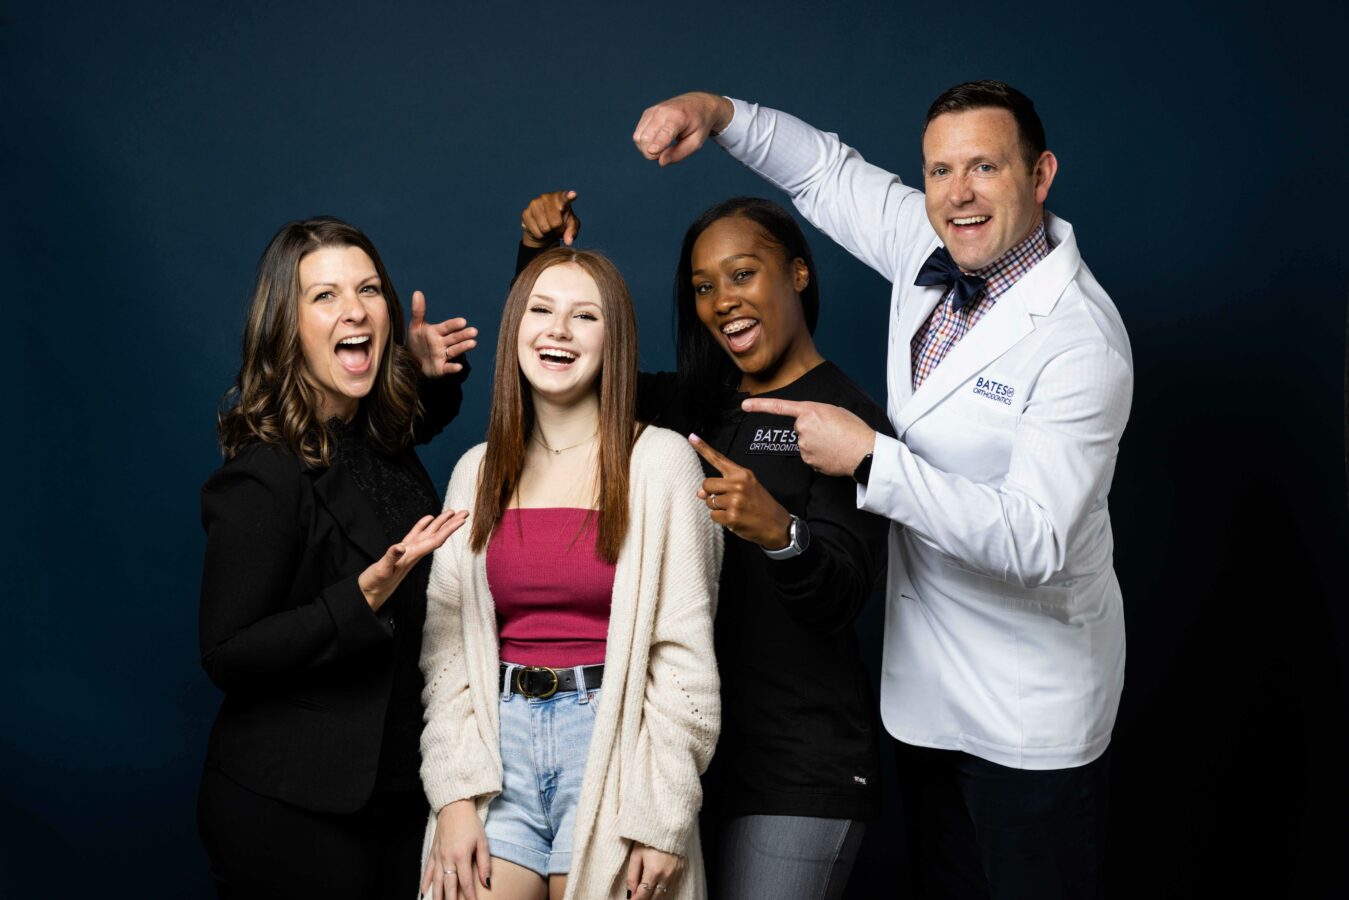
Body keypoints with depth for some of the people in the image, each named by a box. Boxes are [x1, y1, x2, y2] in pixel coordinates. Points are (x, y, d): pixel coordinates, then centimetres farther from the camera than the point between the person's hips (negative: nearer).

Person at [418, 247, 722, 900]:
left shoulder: (659, 461, -3)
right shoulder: (478, 471, 9)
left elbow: (684, 653, -6)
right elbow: (447, 647, 7)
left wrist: (663, 820, -10)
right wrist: (456, 797, -3)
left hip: (613, 741, -3)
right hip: (499, 742, 3)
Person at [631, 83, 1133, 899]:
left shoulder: (1080, 338, -23)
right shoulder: (932, 250, -1)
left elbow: (1036, 539, -30)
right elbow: (828, 171, 15)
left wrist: (870, 459, -31)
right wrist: (716, 112, 1)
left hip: (1029, 710, -7)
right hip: (926, 680, 7)